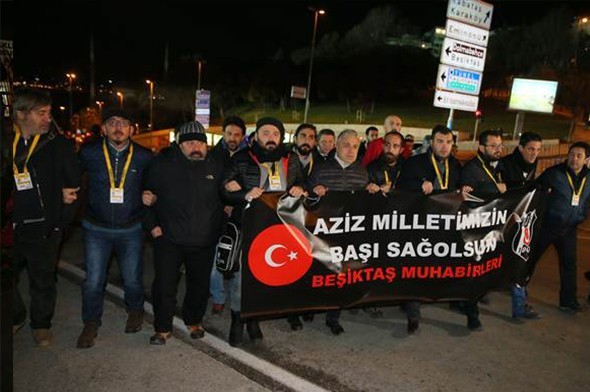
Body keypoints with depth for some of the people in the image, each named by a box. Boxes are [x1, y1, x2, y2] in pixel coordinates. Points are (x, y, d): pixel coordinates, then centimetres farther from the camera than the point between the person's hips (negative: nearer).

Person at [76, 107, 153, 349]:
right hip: (96, 229, 0)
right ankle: (91, 323, 27)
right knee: (93, 281, 4)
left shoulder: (144, 157, -6)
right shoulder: (89, 153, -6)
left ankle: (135, 310, 41)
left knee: (132, 278, 13)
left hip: (131, 229, 0)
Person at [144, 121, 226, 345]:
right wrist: (152, 225, -3)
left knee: (200, 285, 14)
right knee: (164, 284, 2)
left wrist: (217, 227, 4)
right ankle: (162, 328, 22)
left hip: (204, 240, 2)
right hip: (168, 238, -2)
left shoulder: (216, 165, 2)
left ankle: (193, 321, 36)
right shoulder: (163, 164, -3)